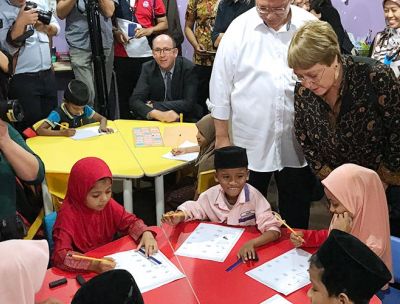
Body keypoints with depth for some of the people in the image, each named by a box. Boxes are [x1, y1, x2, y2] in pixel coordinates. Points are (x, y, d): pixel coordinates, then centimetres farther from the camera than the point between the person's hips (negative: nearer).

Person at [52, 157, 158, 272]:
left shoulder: (108, 204, -3)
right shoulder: (68, 214, -20)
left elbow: (130, 221, 8)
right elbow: (60, 255, -28)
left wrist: (146, 233, -13)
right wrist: (94, 265, -40)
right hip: (81, 272, -4)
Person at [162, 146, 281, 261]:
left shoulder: (254, 196, -18)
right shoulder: (211, 195, -9)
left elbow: (273, 230, -19)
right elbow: (193, 209, 8)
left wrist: (252, 243, -37)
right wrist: (179, 217, -14)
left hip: (247, 251, -1)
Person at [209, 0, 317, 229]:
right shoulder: (239, 28, -5)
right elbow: (221, 85, -2)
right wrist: (222, 137, -1)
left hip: (297, 142, 1)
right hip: (250, 142, -1)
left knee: (296, 215, 15)